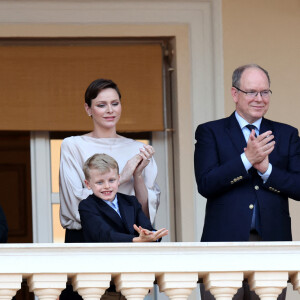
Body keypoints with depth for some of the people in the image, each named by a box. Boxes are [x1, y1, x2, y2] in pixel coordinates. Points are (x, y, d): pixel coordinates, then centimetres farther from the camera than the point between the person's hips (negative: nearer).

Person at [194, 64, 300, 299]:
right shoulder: (210, 132, 7)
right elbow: (205, 185, -7)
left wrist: (266, 168, -10)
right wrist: (247, 159, -15)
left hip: (272, 244, 2)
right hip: (225, 243, -2)